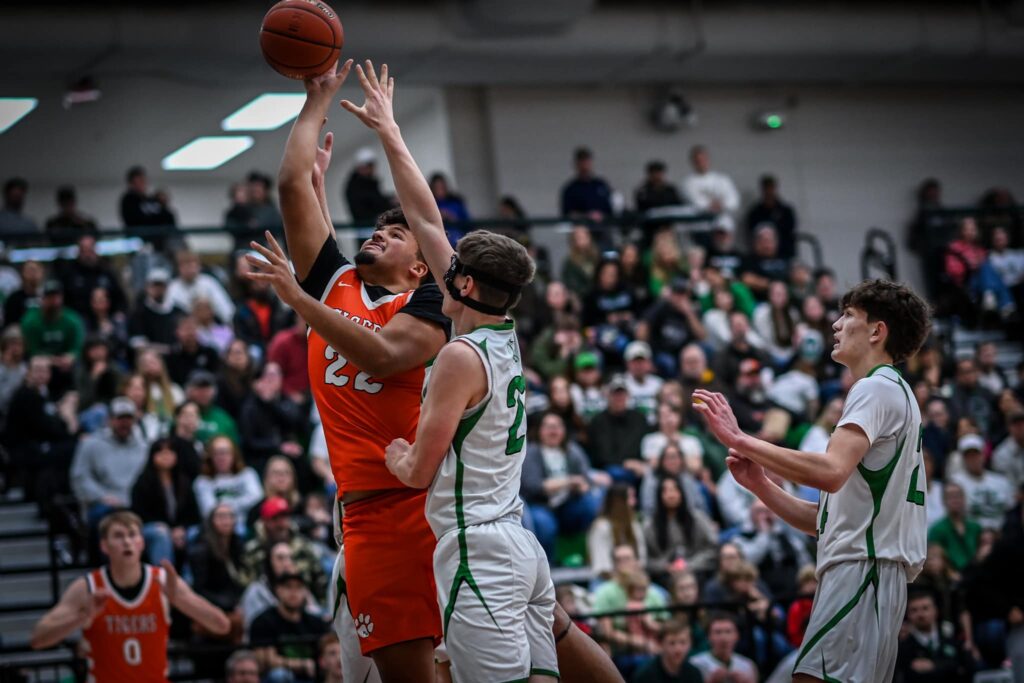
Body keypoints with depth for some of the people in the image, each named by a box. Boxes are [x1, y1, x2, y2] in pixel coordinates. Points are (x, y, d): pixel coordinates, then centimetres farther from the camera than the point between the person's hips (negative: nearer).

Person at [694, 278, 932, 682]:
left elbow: (830, 472, -24)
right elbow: (825, 520, 23)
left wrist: (739, 440, -19)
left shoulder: (877, 388, -4)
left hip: (861, 572, -10)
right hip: (857, 574, 10)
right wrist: (759, 484, 10)